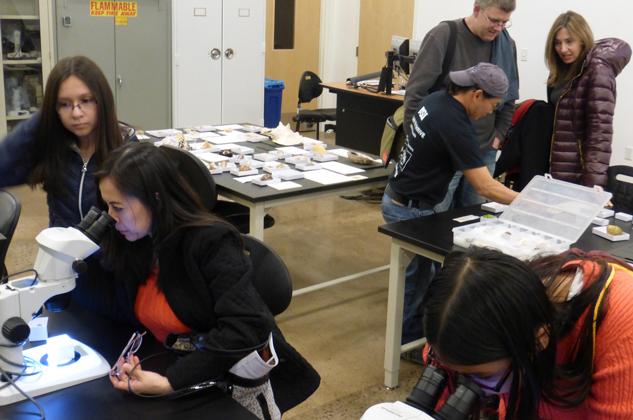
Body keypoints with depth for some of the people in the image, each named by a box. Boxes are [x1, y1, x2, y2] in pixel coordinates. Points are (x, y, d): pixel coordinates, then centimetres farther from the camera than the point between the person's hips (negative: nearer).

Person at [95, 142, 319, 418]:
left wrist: (171, 382, -35)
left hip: (232, 378, -5)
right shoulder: (128, 241, -1)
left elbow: (244, 328, -29)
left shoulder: (211, 242, -21)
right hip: (172, 368, 6)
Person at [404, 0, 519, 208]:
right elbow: (415, 92, -11)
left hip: (484, 152, 5)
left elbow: (509, 96, 16)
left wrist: (499, 134, 7)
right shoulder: (444, 36, -10)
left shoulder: (507, 45, 4)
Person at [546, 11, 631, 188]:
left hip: (577, 174, -7)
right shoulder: (565, 70, 11)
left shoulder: (598, 70, -13)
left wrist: (594, 181, -26)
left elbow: (600, 130, -20)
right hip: (556, 167, 7)